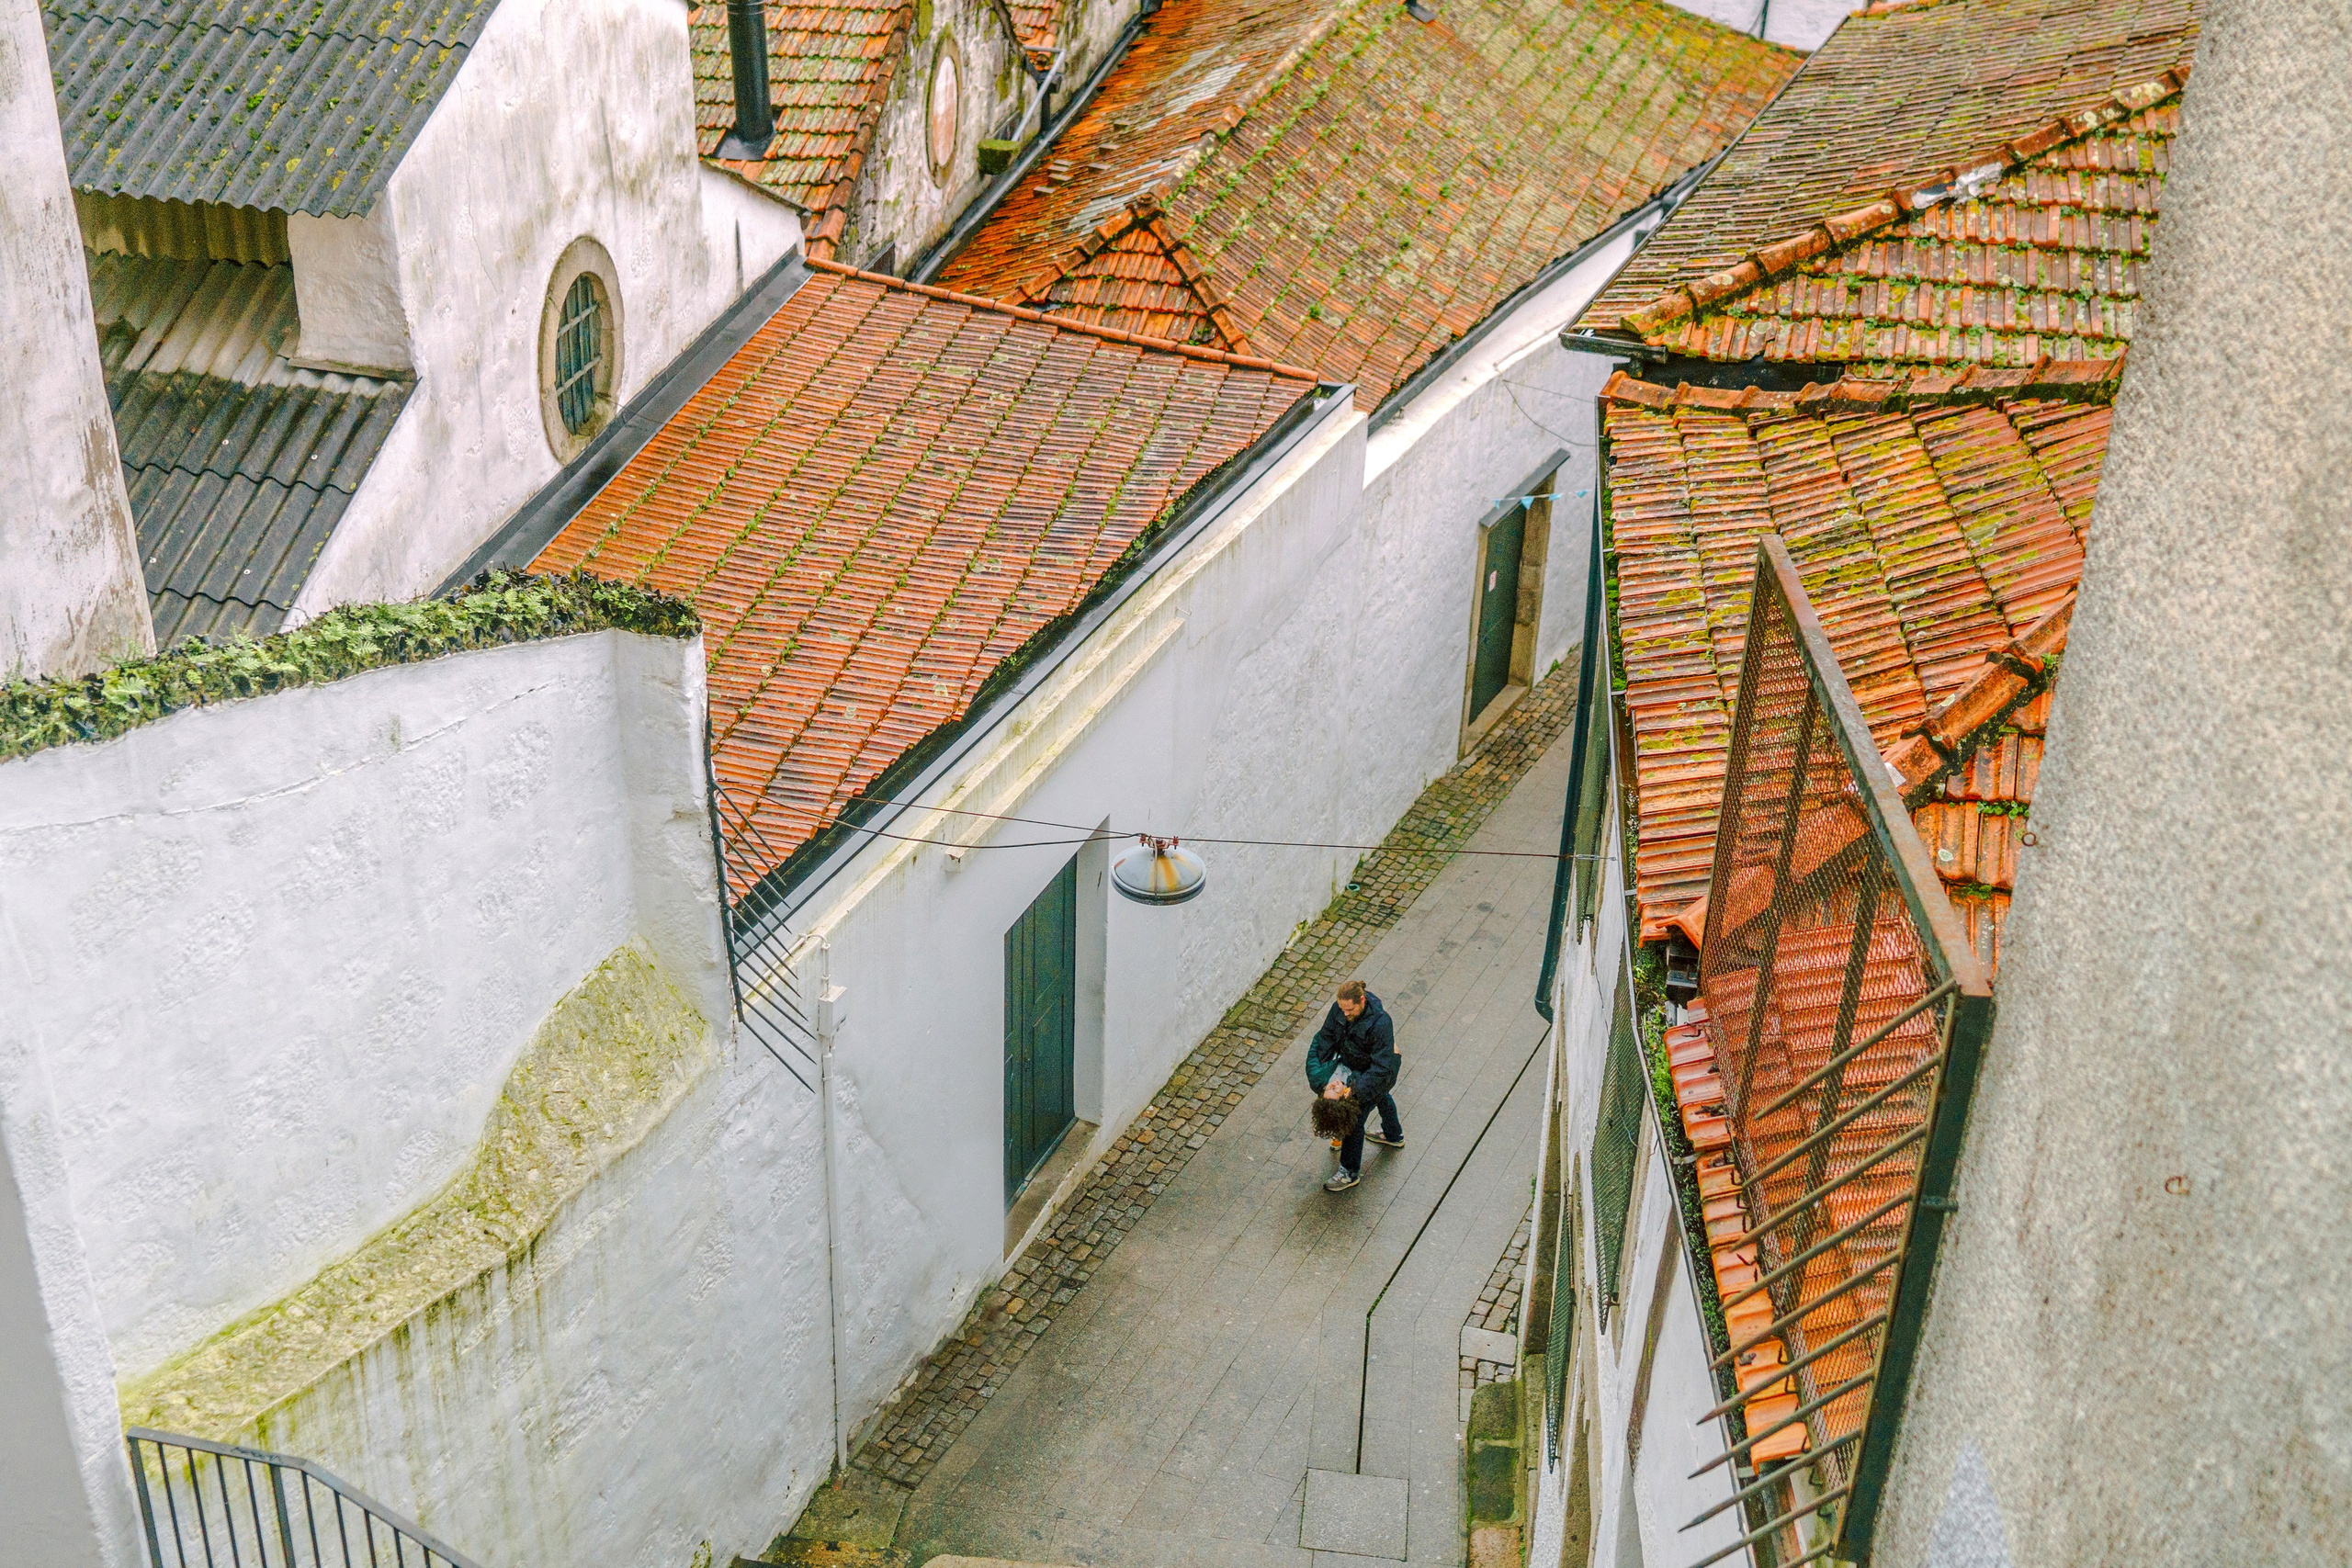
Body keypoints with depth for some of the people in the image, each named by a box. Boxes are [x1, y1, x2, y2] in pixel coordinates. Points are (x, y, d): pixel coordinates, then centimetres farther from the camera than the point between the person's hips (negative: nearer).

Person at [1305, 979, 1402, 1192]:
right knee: (1381, 1096, 33)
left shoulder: (1380, 1023, -41)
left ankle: (1350, 1172, 12)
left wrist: (1357, 1090, -39)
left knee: (1355, 1118, -5)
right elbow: (1325, 1040, -16)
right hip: (1351, 1064, 7)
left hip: (1379, 1071, -7)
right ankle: (1394, 1136, 62)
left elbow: (1381, 1068, -38)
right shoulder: (1339, 1009, -23)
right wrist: (1325, 1079, -22)